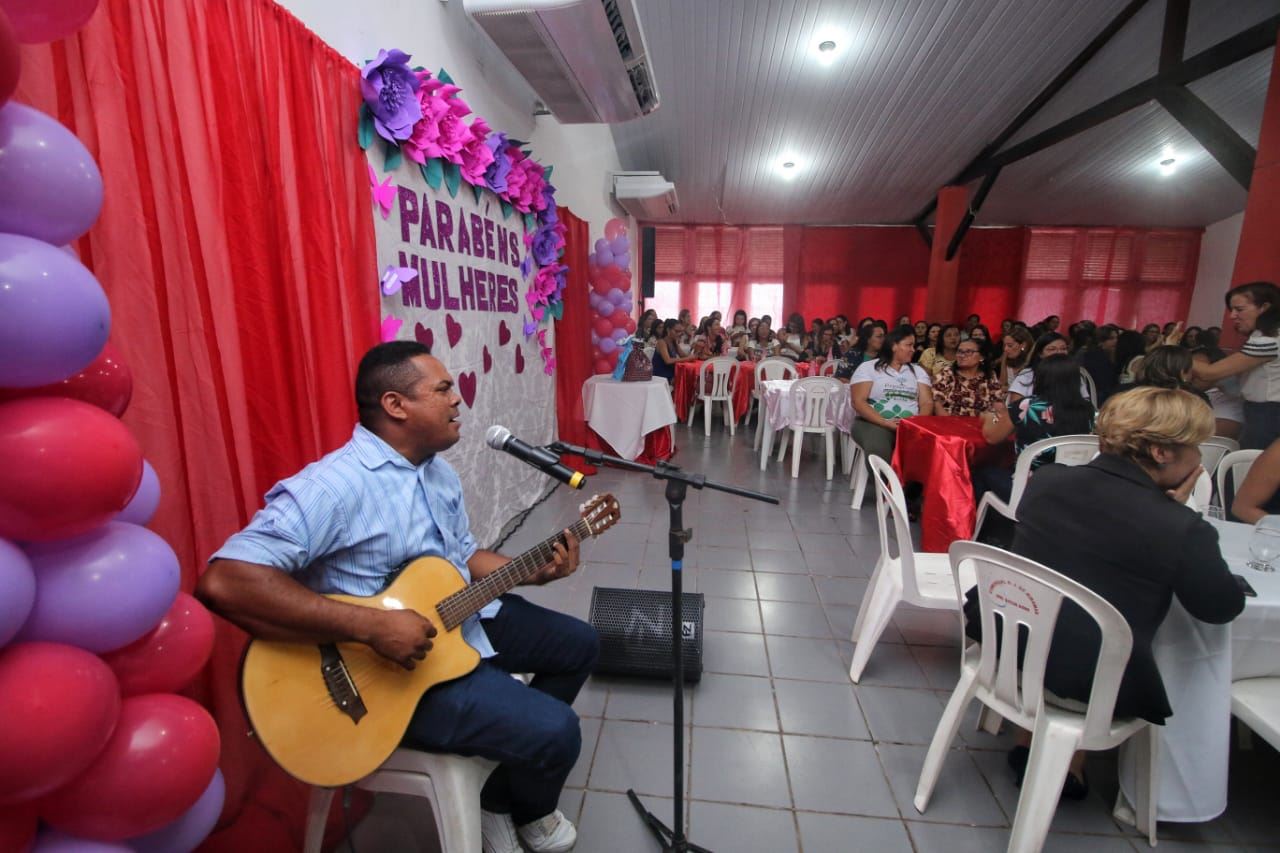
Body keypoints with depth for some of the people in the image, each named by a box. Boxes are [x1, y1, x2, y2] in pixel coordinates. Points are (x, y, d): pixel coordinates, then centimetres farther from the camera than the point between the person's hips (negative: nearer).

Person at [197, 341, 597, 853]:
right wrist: (372, 626, -35)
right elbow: (223, 582, -33)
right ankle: (513, 808, 22)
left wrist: (534, 570, -2)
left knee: (579, 645, 15)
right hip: (381, 670, -9)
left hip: (459, 619, 9)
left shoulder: (439, 472, 5)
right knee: (555, 732, -17)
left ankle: (512, 787, 31)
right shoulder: (334, 486, -25)